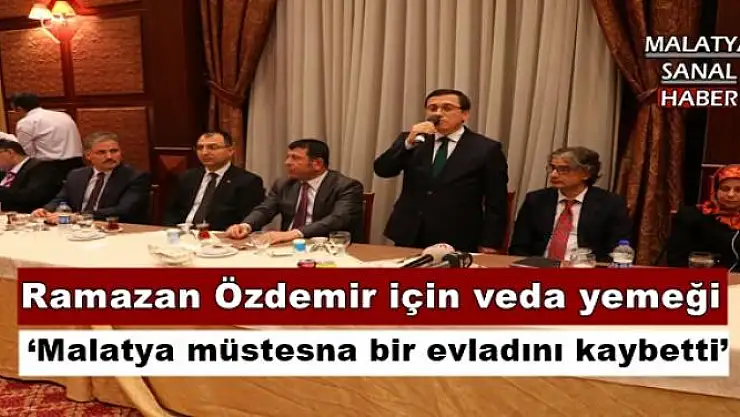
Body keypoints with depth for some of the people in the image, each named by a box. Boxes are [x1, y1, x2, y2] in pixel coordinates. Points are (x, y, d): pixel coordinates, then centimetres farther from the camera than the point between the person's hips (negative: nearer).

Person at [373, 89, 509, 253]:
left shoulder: (487, 149, -2)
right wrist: (408, 142, -16)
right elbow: (382, 170, -4)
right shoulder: (409, 139, 7)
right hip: (408, 236, 3)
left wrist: (489, 244, -8)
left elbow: (496, 204, -3)